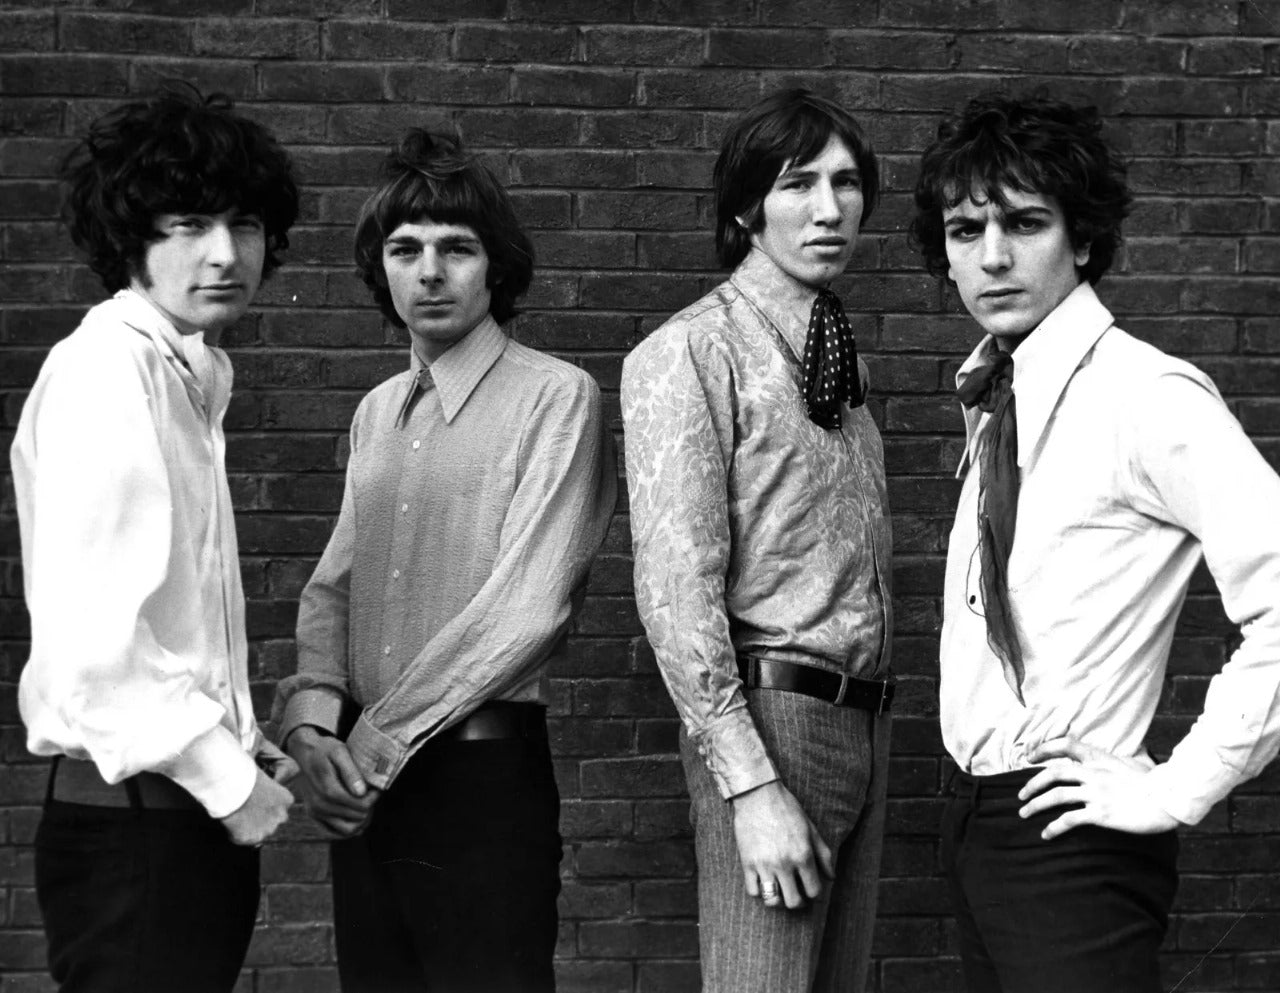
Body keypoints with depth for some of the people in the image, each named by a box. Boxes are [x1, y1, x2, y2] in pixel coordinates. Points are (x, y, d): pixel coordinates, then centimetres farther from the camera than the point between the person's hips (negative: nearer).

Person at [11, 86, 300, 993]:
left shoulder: (192, 377, 15)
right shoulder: (106, 372, -14)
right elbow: (90, 636, -23)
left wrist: (241, 743, 9)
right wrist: (226, 777, -16)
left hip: (193, 813, 9)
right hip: (133, 822, -9)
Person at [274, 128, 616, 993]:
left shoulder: (556, 397, -8)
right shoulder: (377, 413, 14)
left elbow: (529, 607, -15)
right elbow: (332, 589, 12)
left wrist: (382, 738, -12)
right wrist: (311, 722, -7)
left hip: (483, 780, -6)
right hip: (363, 789, 6)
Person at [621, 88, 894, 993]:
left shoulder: (844, 357, 14)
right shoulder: (690, 353, -10)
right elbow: (675, 587, -16)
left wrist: (867, 727, 6)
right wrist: (751, 784, -20)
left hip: (860, 715, 7)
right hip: (772, 711, -7)